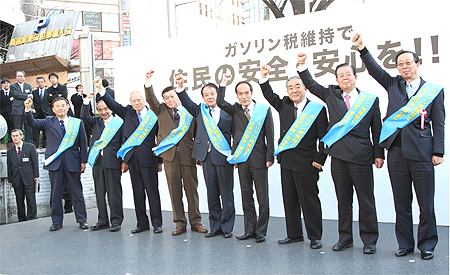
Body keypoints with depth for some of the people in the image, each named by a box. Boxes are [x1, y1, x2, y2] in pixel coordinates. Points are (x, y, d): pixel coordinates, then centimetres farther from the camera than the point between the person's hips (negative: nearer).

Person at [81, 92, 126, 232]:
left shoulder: (119, 123, 2)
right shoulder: (96, 122, 16)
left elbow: (125, 143, 0)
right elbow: (84, 117, -2)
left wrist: (125, 161, -7)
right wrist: (87, 100, -13)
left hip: (112, 162, -4)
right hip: (97, 161, 5)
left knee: (114, 192, -1)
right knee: (99, 192, 10)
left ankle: (116, 221, 9)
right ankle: (103, 220, 20)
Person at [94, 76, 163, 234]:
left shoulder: (153, 116, 2)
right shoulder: (127, 112, 11)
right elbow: (113, 105, 1)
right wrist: (100, 89, -11)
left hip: (148, 158, -3)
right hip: (132, 158, 3)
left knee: (152, 192, -1)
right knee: (137, 192, 9)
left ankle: (157, 223, 10)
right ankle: (142, 223, 19)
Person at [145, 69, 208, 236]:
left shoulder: (189, 112, 8)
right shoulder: (161, 111, 12)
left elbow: (197, 135, 9)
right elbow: (151, 101, -5)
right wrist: (148, 83, -20)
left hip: (188, 154, -1)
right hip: (169, 154, 1)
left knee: (191, 189, 3)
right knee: (174, 190, 5)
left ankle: (195, 222, 14)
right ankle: (180, 223, 15)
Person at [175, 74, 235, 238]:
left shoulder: (227, 111, 3)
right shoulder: (200, 111, 14)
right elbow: (186, 102, 3)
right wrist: (180, 87, -11)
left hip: (223, 157, -3)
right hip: (206, 157, 3)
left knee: (226, 194, 3)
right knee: (212, 194, 10)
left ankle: (227, 227, 14)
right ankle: (215, 226, 20)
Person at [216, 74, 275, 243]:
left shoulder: (264, 109, 2)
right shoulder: (235, 110, 10)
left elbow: (269, 136, 0)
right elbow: (220, 103, -7)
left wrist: (269, 157, -5)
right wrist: (223, 83, -7)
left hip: (259, 159, -3)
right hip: (242, 159, 3)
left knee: (262, 197, 1)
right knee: (246, 196, 9)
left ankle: (261, 231, 13)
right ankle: (250, 230, 19)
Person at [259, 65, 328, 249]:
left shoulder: (317, 109, -2)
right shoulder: (284, 106, 12)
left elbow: (324, 138, -4)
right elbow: (269, 95, 16)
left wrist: (320, 160, -10)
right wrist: (264, 77, 1)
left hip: (306, 163, -5)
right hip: (287, 161, 6)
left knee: (310, 202, 0)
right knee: (290, 201, 12)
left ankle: (315, 237, 12)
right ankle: (294, 234, 24)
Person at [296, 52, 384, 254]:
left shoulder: (370, 99, 7)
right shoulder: (331, 95, 13)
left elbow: (377, 130, 7)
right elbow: (311, 85, 12)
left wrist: (379, 154, 1)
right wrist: (302, 65, 0)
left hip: (361, 156, -2)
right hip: (338, 155, 3)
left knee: (366, 200, 1)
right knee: (343, 200, 11)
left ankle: (369, 240, 13)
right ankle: (345, 238, 22)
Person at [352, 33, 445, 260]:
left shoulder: (434, 90, 7)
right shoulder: (393, 85, 14)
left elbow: (438, 124, 3)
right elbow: (374, 70, 7)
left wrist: (438, 152, -4)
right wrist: (362, 48, -4)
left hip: (421, 152, -2)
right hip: (396, 152, 3)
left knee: (426, 204, 2)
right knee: (401, 204, 9)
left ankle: (427, 245, 17)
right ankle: (405, 244, 20)